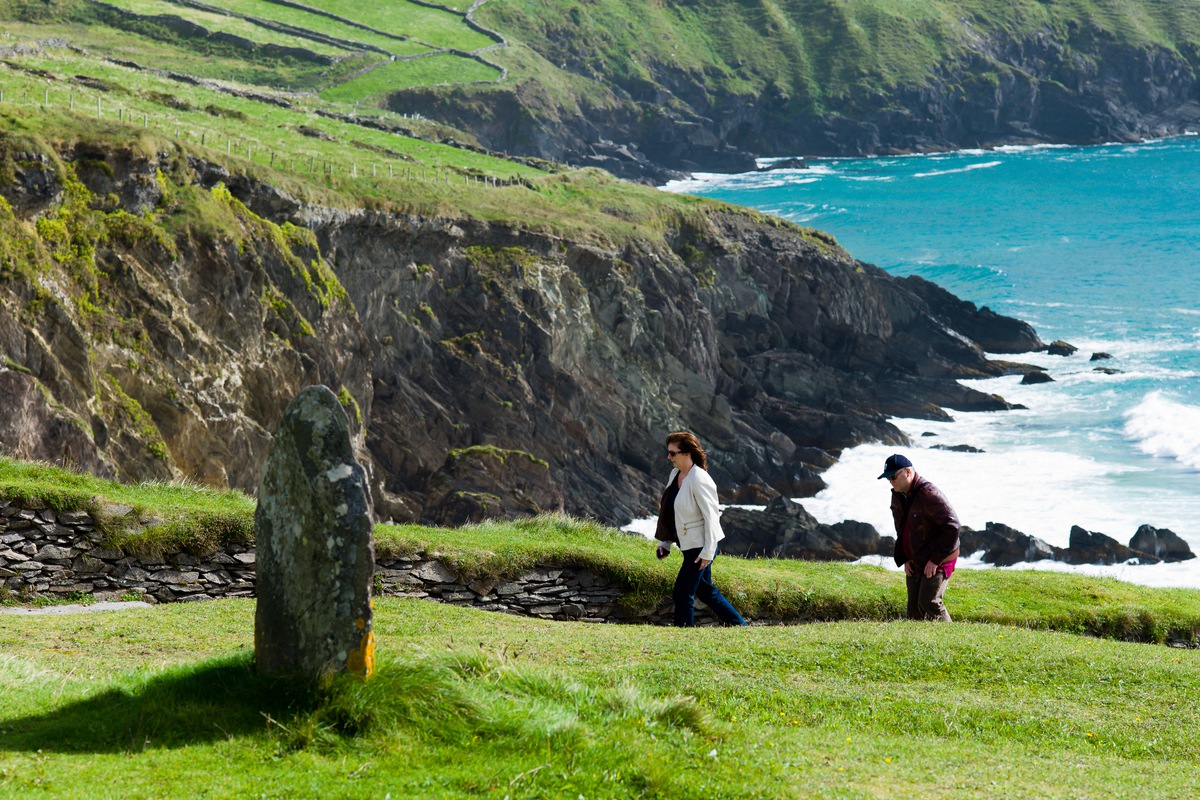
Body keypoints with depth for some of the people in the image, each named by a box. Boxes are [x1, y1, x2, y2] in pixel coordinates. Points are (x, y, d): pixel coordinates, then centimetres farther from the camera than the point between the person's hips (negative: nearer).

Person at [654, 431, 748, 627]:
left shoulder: (699, 480, -21)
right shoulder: (675, 474, 6)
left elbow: (711, 516, -21)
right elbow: (669, 511, 15)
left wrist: (707, 552, -22)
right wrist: (665, 542, 16)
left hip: (701, 545, -10)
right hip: (689, 544, 10)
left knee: (683, 594, -8)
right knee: (705, 591, 18)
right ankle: (741, 627, 29)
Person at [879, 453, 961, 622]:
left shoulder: (929, 494, -21)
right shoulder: (898, 496, 7)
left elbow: (952, 526, -23)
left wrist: (936, 559, -20)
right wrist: (903, 558, 9)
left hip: (938, 559, -8)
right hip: (914, 562, 8)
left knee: (929, 602, -17)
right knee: (914, 607, 5)